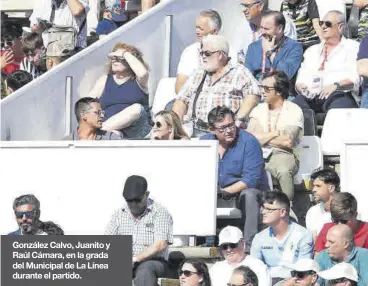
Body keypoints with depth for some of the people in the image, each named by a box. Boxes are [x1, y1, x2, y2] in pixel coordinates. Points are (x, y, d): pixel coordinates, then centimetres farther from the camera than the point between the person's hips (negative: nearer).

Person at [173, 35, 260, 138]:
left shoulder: (240, 73, 7)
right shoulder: (198, 75, 24)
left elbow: (252, 95, -7)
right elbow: (182, 100, 20)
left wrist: (238, 120, -18)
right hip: (195, 131, 4)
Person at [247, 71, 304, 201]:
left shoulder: (294, 111, 4)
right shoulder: (258, 110, 19)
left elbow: (288, 142, -8)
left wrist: (262, 138, 3)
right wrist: (275, 134, -3)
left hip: (283, 155, -3)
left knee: (283, 171, -38)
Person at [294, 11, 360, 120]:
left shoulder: (352, 47, 14)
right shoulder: (312, 50, 30)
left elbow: (355, 78, -1)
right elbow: (301, 79, 23)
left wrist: (336, 85, -18)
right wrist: (300, 86, -2)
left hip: (338, 95, -4)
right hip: (310, 97, 4)